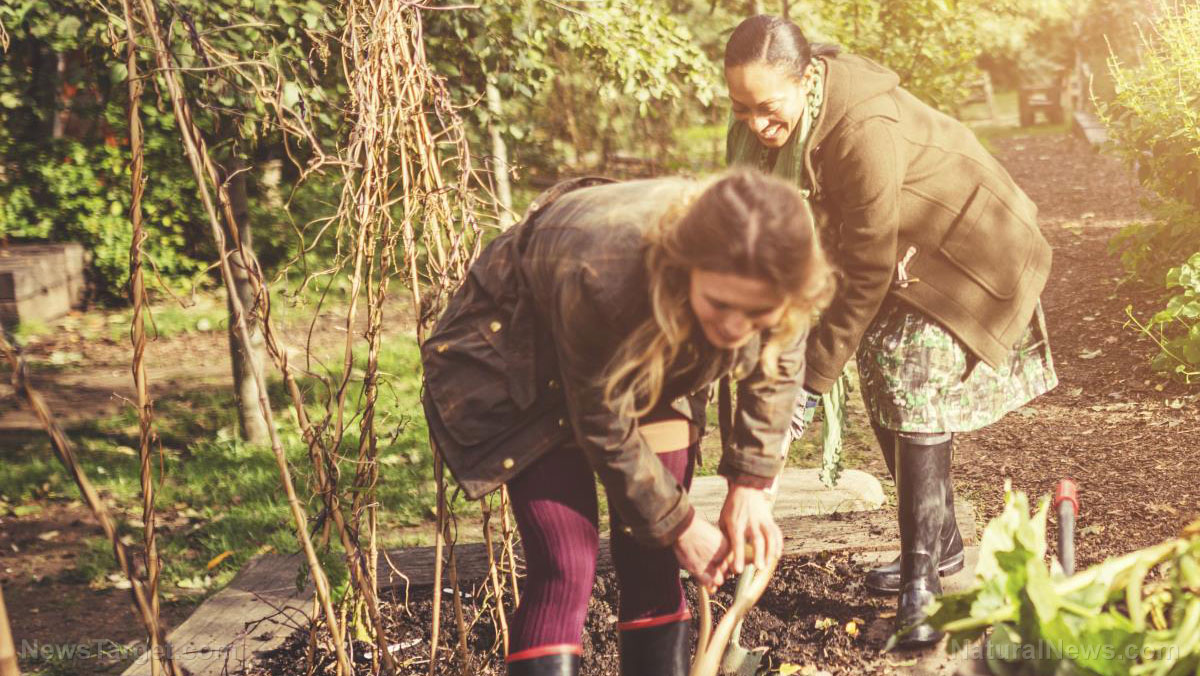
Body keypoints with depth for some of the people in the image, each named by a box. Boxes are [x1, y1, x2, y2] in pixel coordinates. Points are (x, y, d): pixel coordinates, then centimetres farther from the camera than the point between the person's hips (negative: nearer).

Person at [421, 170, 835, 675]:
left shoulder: (774, 287, -29)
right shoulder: (604, 278, -43)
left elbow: (776, 368, -4)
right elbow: (605, 429, -26)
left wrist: (749, 485, -8)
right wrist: (679, 525, -15)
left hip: (652, 359, 5)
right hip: (522, 363, -5)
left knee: (653, 562, 3)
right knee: (565, 567, -13)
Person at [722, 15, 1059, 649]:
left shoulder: (864, 127, -37)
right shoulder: (754, 129, -13)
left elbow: (867, 273, -31)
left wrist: (814, 378, -27)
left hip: (963, 249, -8)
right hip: (896, 257, 8)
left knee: (915, 390, -17)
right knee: (883, 392, 12)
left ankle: (921, 577, -8)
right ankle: (940, 543, 29)